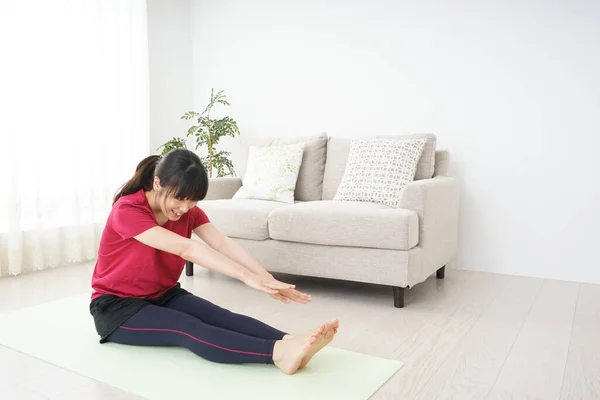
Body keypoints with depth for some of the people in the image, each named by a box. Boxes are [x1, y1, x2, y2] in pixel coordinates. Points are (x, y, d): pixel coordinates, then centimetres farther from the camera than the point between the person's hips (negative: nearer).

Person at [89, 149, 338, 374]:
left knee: (220, 316, -25)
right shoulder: (126, 210, -24)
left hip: (163, 295, 6)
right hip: (117, 306, -6)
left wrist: (266, 278, -37)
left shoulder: (188, 210, -5)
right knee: (188, 328, -34)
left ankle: (290, 344, -45)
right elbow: (185, 248, -37)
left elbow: (222, 243, -21)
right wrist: (246, 277, -45)